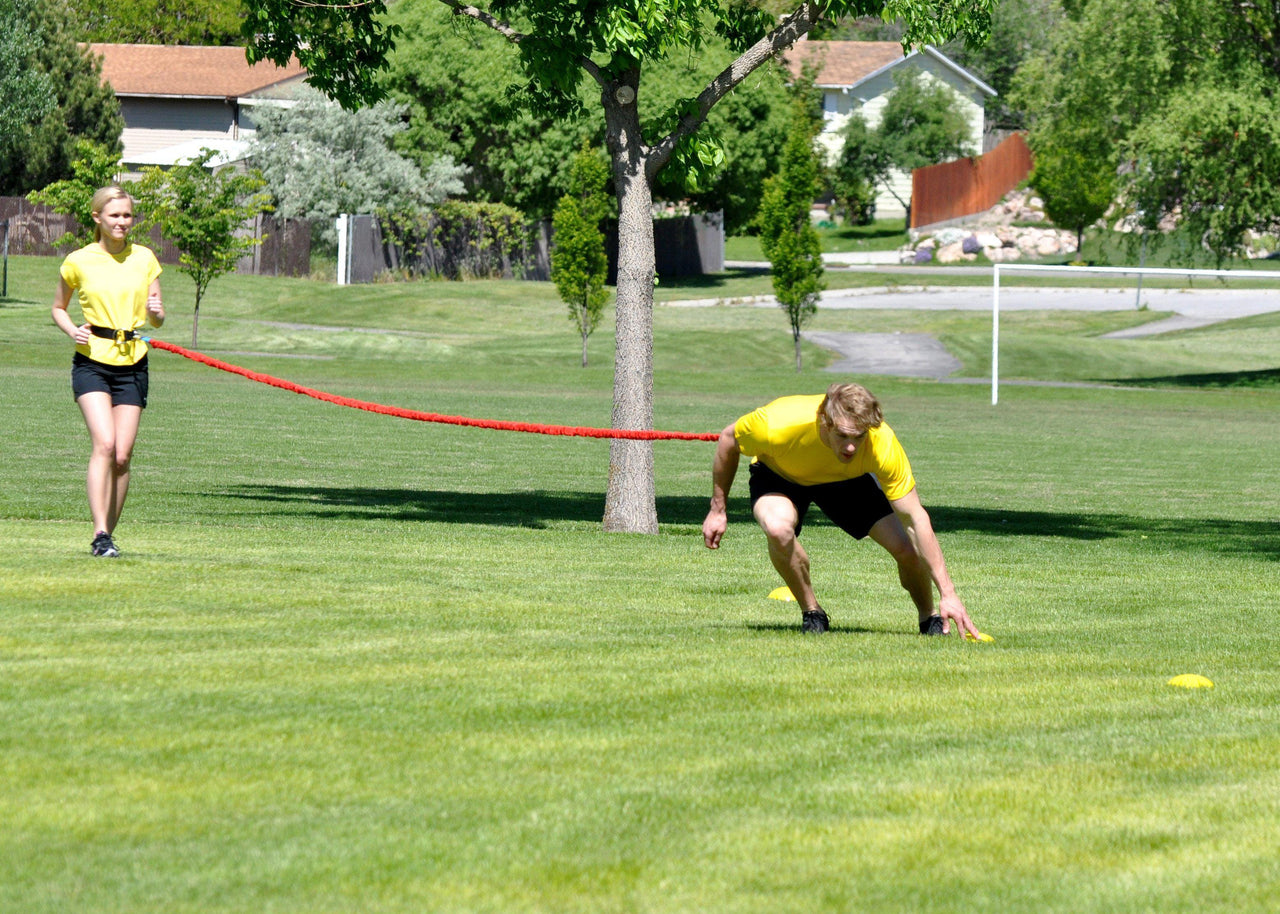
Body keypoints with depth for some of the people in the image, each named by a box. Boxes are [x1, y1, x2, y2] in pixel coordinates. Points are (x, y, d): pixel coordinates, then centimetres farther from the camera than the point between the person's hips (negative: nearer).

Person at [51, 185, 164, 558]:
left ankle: (108, 534, 11)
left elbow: (157, 318, 11)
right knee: (104, 443, -19)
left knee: (122, 455, -2)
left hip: (133, 364, 3)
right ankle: (100, 535, -22)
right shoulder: (78, 262, 1)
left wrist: (155, 312, -13)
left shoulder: (144, 259, 7)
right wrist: (72, 330, -6)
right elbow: (58, 308, 15)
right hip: (92, 362, -3)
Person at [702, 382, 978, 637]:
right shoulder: (780, 425, -41)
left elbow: (915, 519, -31)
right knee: (778, 528, -36)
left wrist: (947, 594, -34)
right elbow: (728, 440, -17)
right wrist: (718, 509, -9)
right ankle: (811, 612, -10)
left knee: (907, 548, -16)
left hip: (848, 480, 1)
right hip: (779, 476, -1)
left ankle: (929, 617, 16)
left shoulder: (882, 444, -37)